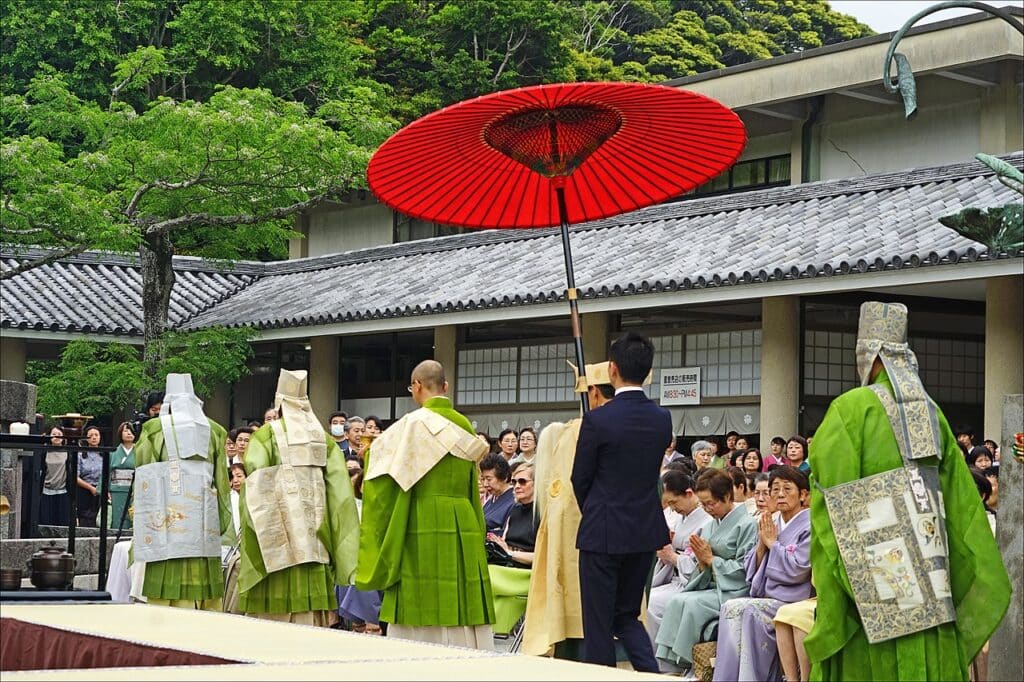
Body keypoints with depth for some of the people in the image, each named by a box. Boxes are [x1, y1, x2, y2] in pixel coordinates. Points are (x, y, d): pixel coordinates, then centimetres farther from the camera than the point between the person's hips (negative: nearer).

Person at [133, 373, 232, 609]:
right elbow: (222, 477, 9)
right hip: (205, 517, 3)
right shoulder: (214, 430, 10)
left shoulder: (155, 429, 2)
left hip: (168, 516, -2)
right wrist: (223, 523, 12)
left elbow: (144, 476, 4)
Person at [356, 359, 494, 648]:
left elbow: (385, 482, -3)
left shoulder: (413, 424, -7)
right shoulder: (464, 427, 11)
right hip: (465, 526, 6)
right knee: (462, 611, 7)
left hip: (424, 528, -6)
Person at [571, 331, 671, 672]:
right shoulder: (662, 419, 0)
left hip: (604, 532, -5)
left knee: (598, 622, 4)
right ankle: (652, 672, 0)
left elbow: (580, 478, -5)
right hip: (646, 531, 6)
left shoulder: (597, 420, -16)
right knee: (627, 614, 18)